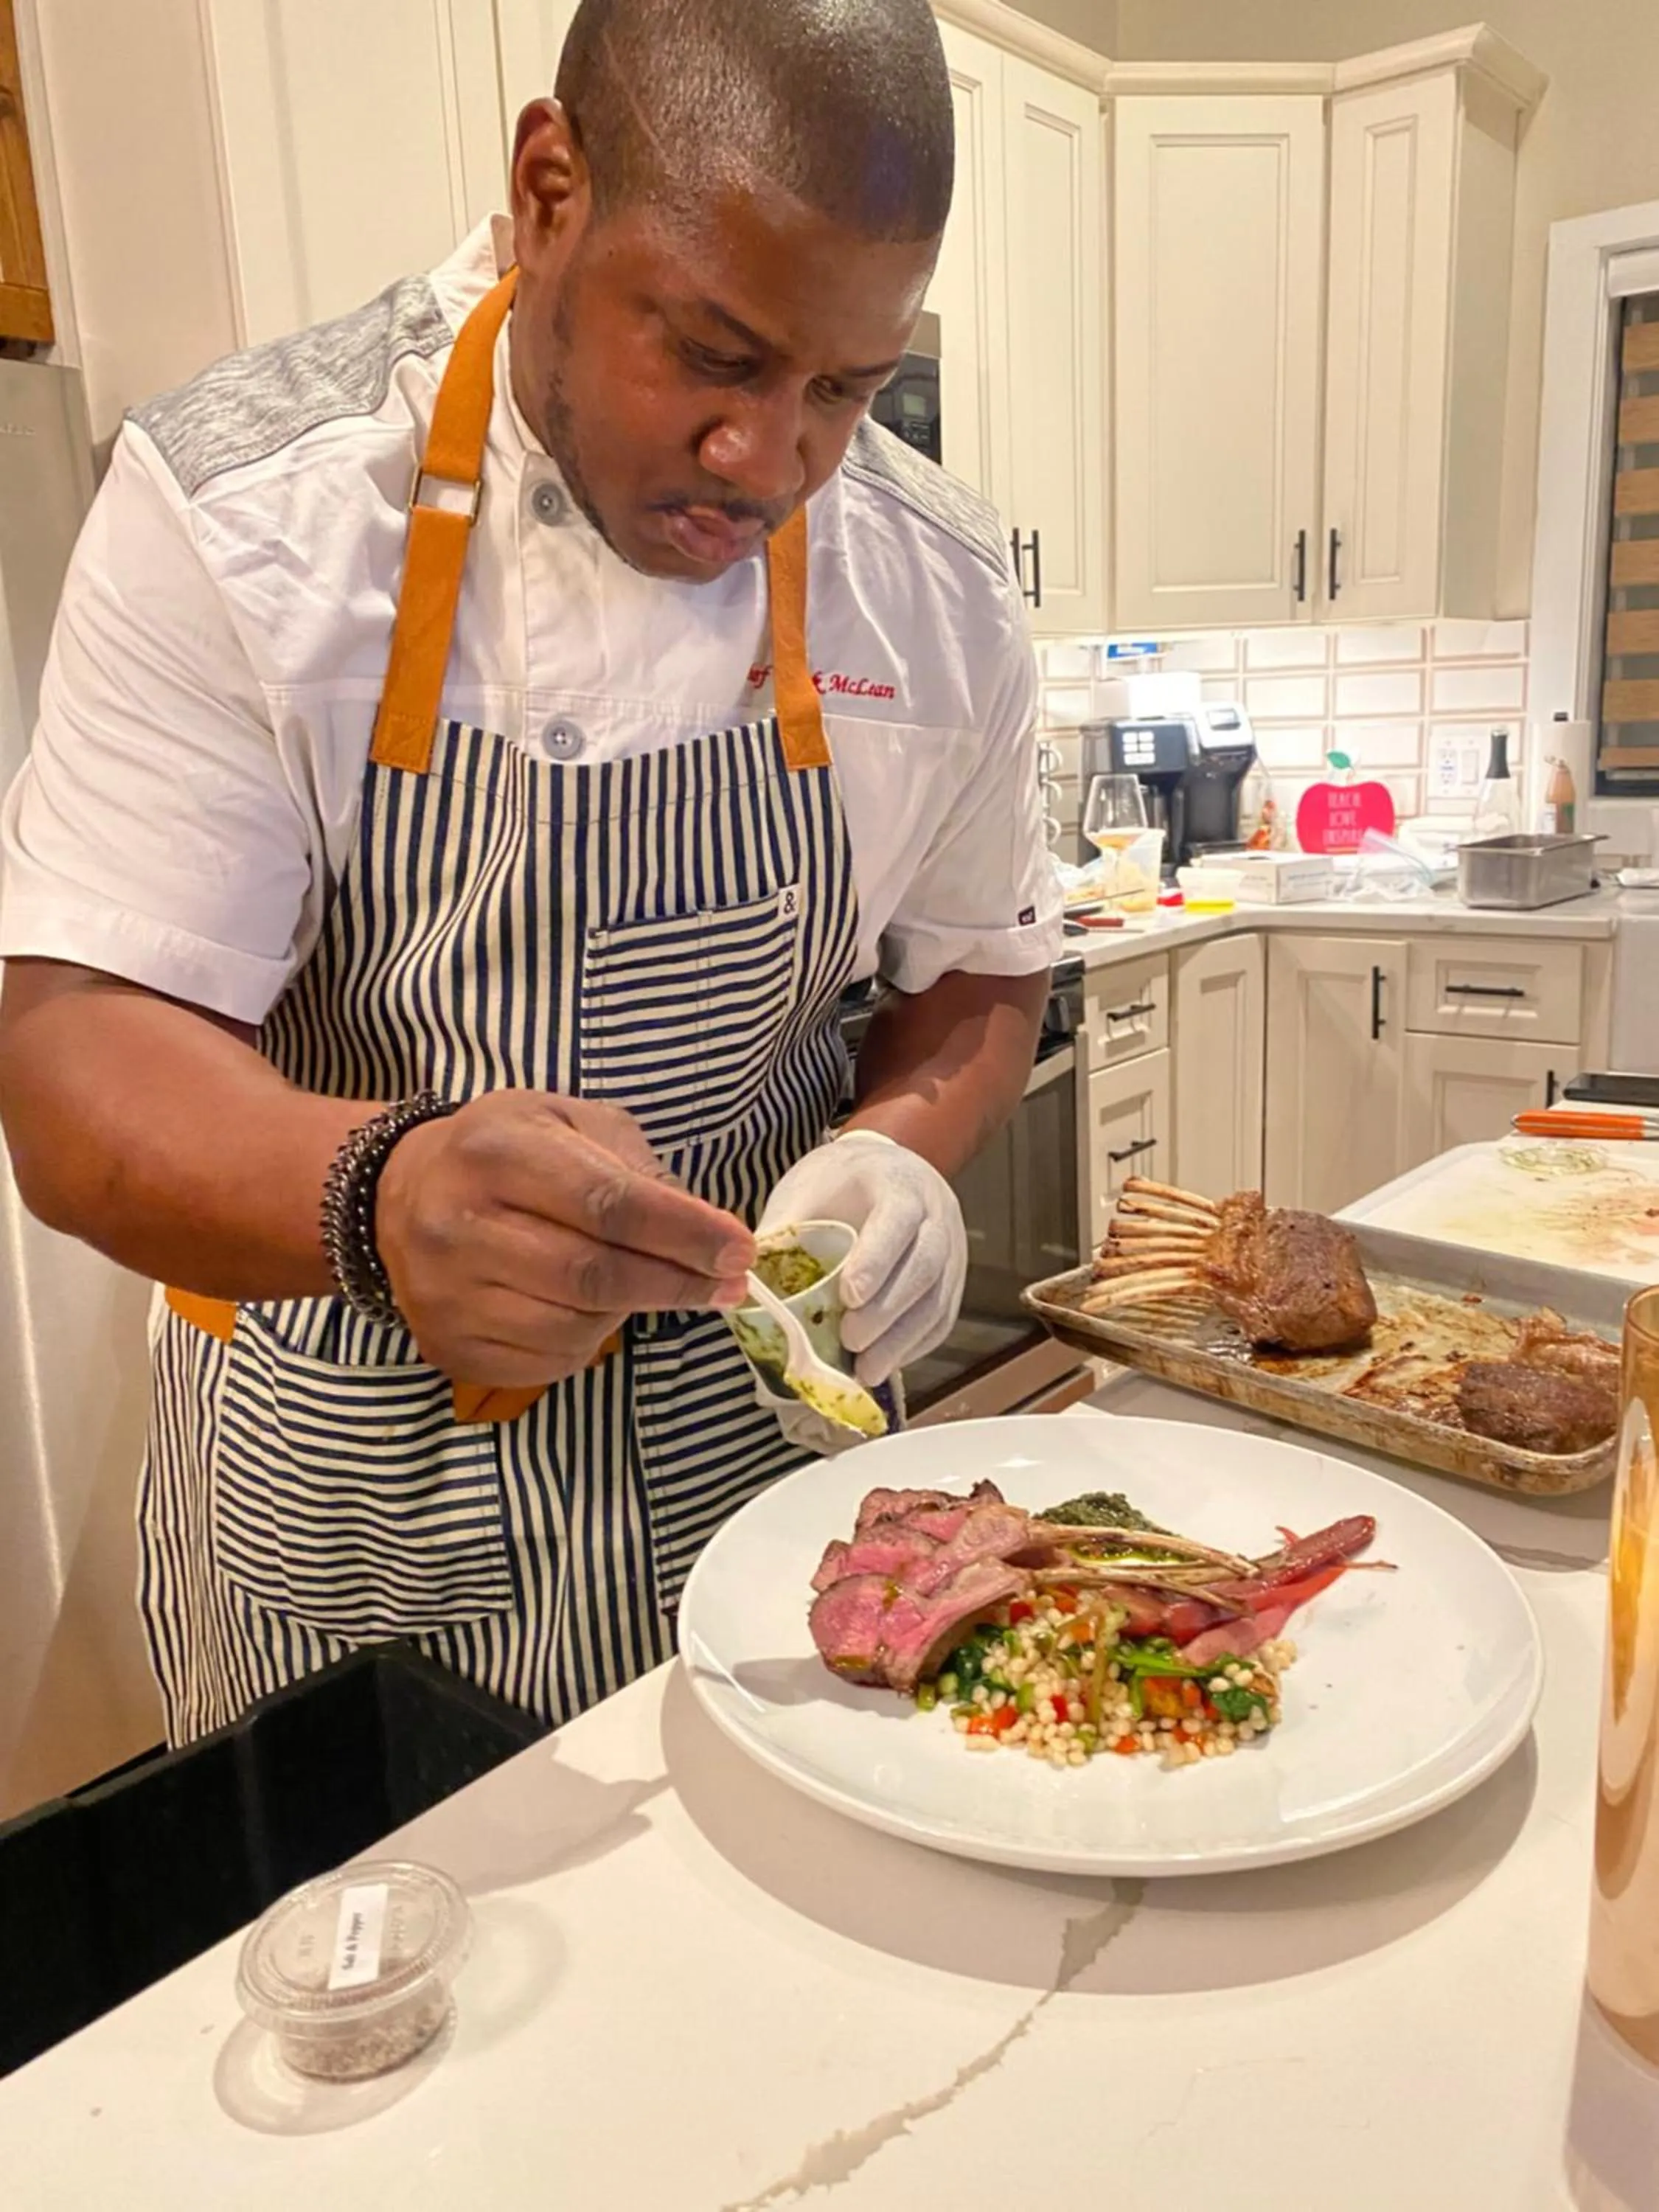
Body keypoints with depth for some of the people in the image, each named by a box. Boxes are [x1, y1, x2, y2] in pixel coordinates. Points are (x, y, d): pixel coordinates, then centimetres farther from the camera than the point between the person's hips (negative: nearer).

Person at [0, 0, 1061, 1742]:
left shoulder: (934, 590, -6)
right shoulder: (235, 508, -16)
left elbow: (980, 967, 7)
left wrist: (904, 1148, -14)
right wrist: (379, 1193, -41)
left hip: (750, 1456, 3)